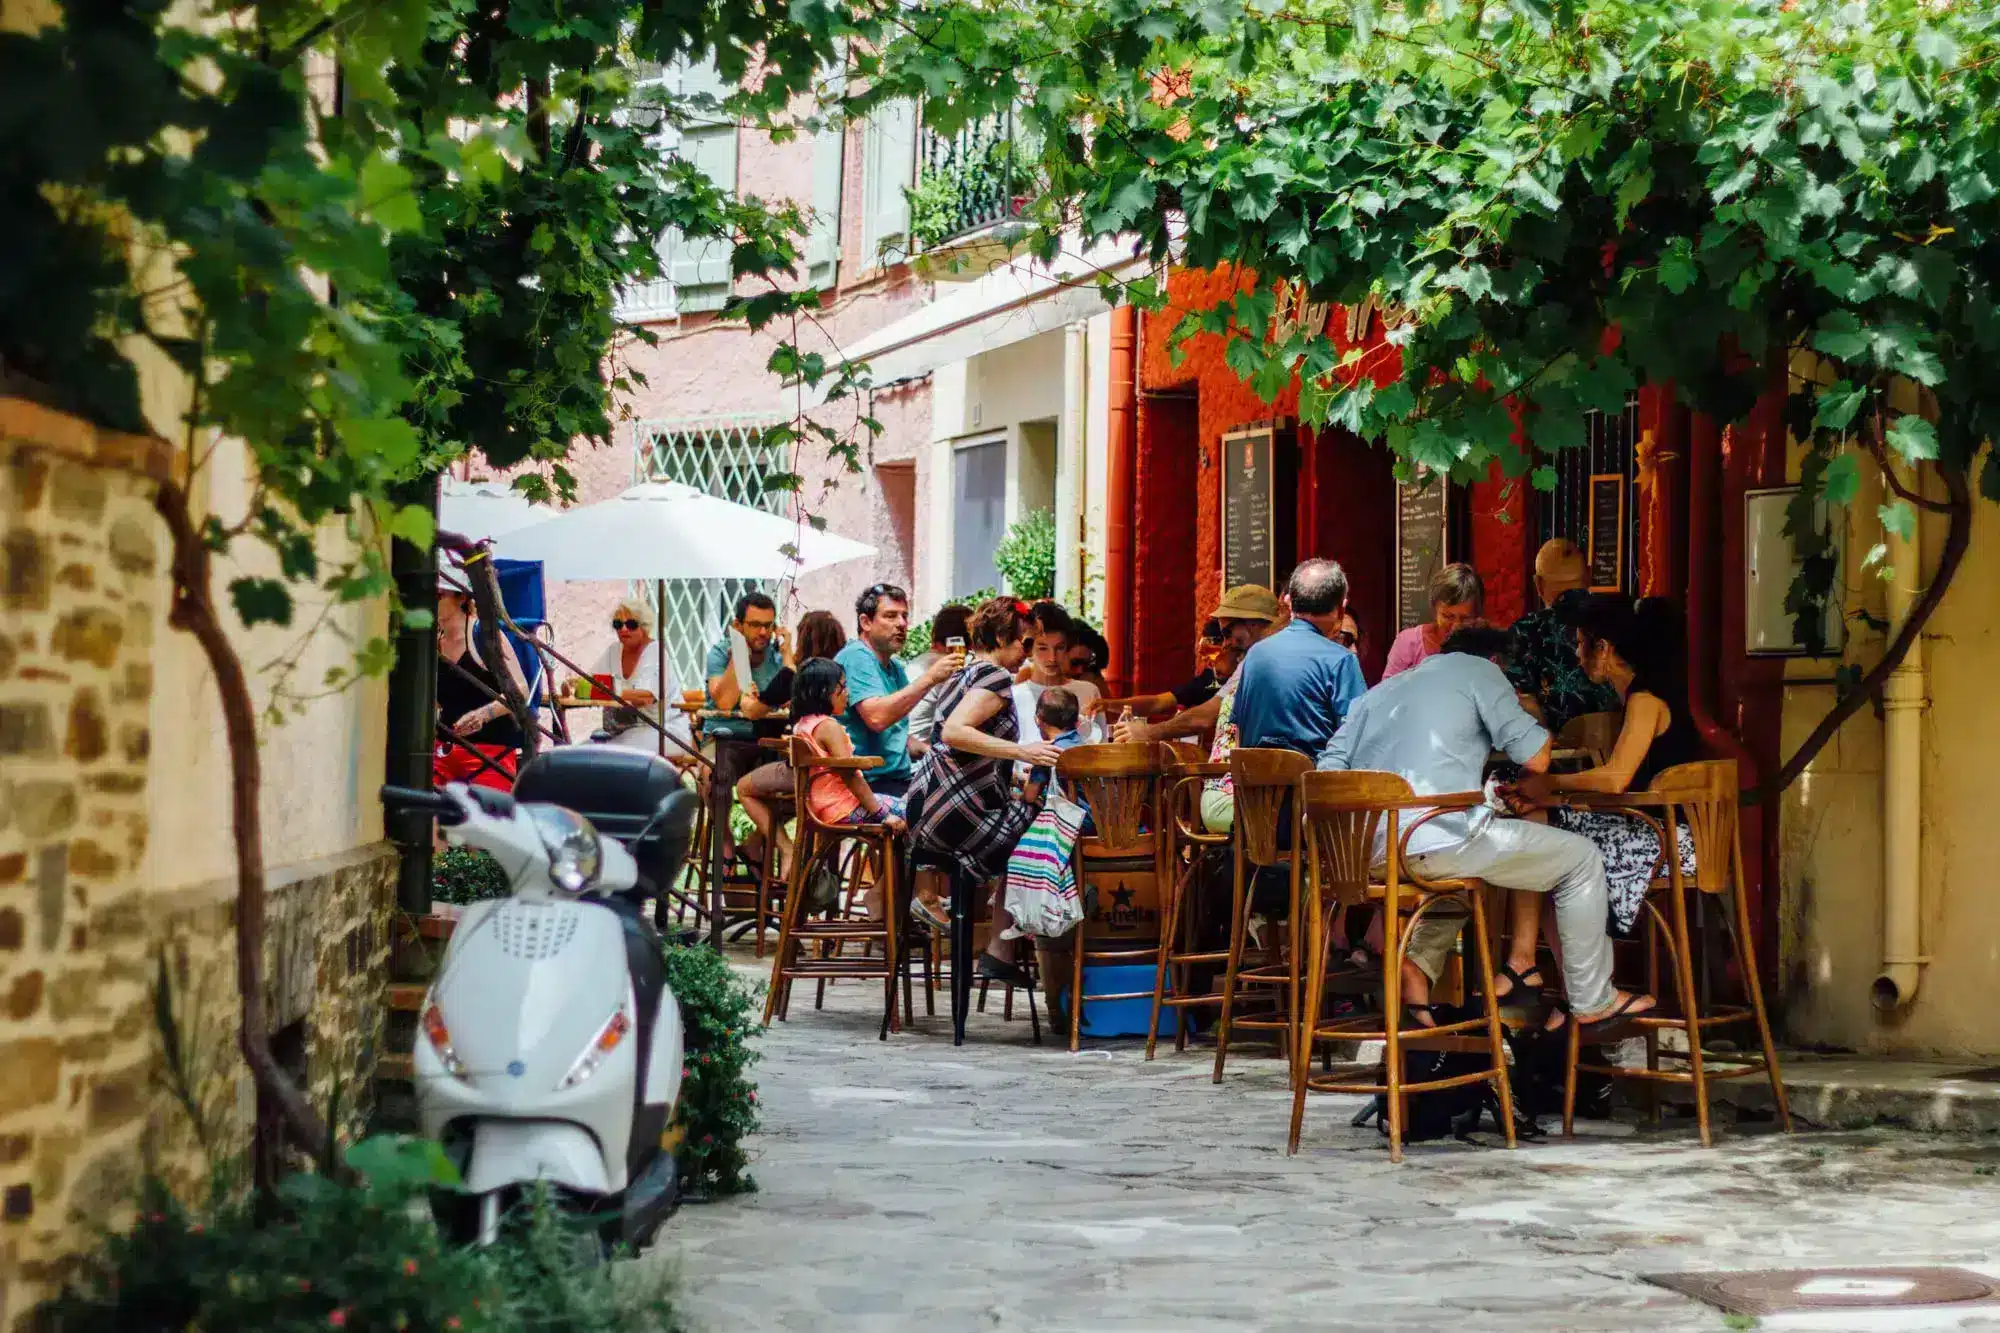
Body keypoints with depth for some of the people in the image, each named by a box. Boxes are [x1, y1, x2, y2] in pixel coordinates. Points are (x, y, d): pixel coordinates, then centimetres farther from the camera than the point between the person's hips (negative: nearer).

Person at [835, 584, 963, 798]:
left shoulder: (895, 668, 21)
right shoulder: (856, 656, -8)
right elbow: (876, 718, -24)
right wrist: (929, 678, -23)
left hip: (899, 779, 9)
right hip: (870, 783, -9)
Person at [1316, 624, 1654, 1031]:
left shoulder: (1381, 691, 27)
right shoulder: (1480, 670, 9)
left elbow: (1331, 767, 18)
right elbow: (1536, 758, 3)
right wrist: (1532, 718, 23)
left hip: (1368, 851, 7)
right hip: (1436, 841, -7)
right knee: (1582, 859, 10)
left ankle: (1417, 963, 15)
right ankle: (1593, 1002, 15)